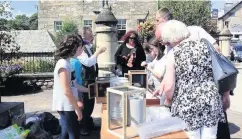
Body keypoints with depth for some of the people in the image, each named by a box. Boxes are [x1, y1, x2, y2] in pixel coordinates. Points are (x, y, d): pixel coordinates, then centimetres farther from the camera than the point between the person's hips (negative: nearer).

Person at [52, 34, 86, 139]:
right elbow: (67, 91, -23)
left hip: (67, 106, 9)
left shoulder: (66, 63, 10)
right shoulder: (63, 65, -20)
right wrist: (77, 109, -18)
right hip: (66, 107, -9)